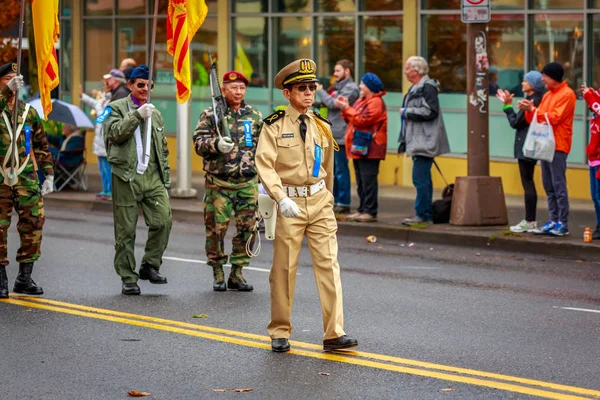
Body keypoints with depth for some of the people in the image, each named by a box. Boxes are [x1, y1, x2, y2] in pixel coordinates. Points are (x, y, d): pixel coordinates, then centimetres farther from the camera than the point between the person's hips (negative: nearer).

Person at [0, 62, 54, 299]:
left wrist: (49, 175, 11)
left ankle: (24, 279, 12)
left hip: (26, 179, 4)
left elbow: (41, 146, 16)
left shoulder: (29, 113, 12)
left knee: (33, 225, 1)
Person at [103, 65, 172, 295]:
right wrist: (137, 115, -19)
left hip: (153, 177, 4)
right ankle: (128, 279, 7)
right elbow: (115, 133, -13)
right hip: (126, 177, -4)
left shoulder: (155, 114, 21)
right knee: (126, 231, -1)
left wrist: (166, 179, 17)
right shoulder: (117, 108, 6)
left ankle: (150, 265, 4)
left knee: (163, 220, -13)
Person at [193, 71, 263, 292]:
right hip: (218, 183, -3)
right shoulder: (210, 115, -1)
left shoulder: (255, 116, 10)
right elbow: (199, 143, -7)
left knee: (247, 228, 3)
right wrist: (216, 144, -27)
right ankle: (218, 274, 12)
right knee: (216, 228, 0)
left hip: (248, 182, 3)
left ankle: (237, 273, 14)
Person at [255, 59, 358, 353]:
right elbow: (265, 165, -15)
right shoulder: (274, 126, -4)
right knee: (284, 270, 4)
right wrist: (282, 198, -27)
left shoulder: (322, 127, 10)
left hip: (319, 202, 3)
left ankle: (334, 334, -7)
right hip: (289, 204, -3)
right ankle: (280, 333, 17)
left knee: (329, 265, -6)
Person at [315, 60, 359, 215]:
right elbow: (325, 103, 16)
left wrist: (320, 91, -5)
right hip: (332, 135, 9)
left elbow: (334, 104, -17)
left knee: (341, 170, -6)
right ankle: (335, 201, 19)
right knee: (332, 170, 12)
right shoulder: (338, 88, 19)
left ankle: (343, 204, -3)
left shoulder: (351, 89, -9)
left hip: (341, 136, -9)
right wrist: (320, 92, 2)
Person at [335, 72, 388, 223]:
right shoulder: (361, 101, 21)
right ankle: (362, 210, 14)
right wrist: (345, 108, 5)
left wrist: (346, 109, -12)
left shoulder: (376, 102, -10)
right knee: (361, 181, 11)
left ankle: (370, 212, -11)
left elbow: (362, 120, -19)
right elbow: (352, 119, 19)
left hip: (369, 148, -10)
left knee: (368, 180, -11)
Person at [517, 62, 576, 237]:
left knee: (558, 185, -9)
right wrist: (529, 111, -2)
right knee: (549, 186, 8)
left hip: (558, 146, -8)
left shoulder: (566, 94, -7)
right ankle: (553, 221, 11)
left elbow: (554, 118, -16)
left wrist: (533, 110, -13)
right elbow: (537, 120, 17)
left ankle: (563, 224, -9)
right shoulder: (547, 95, 19)